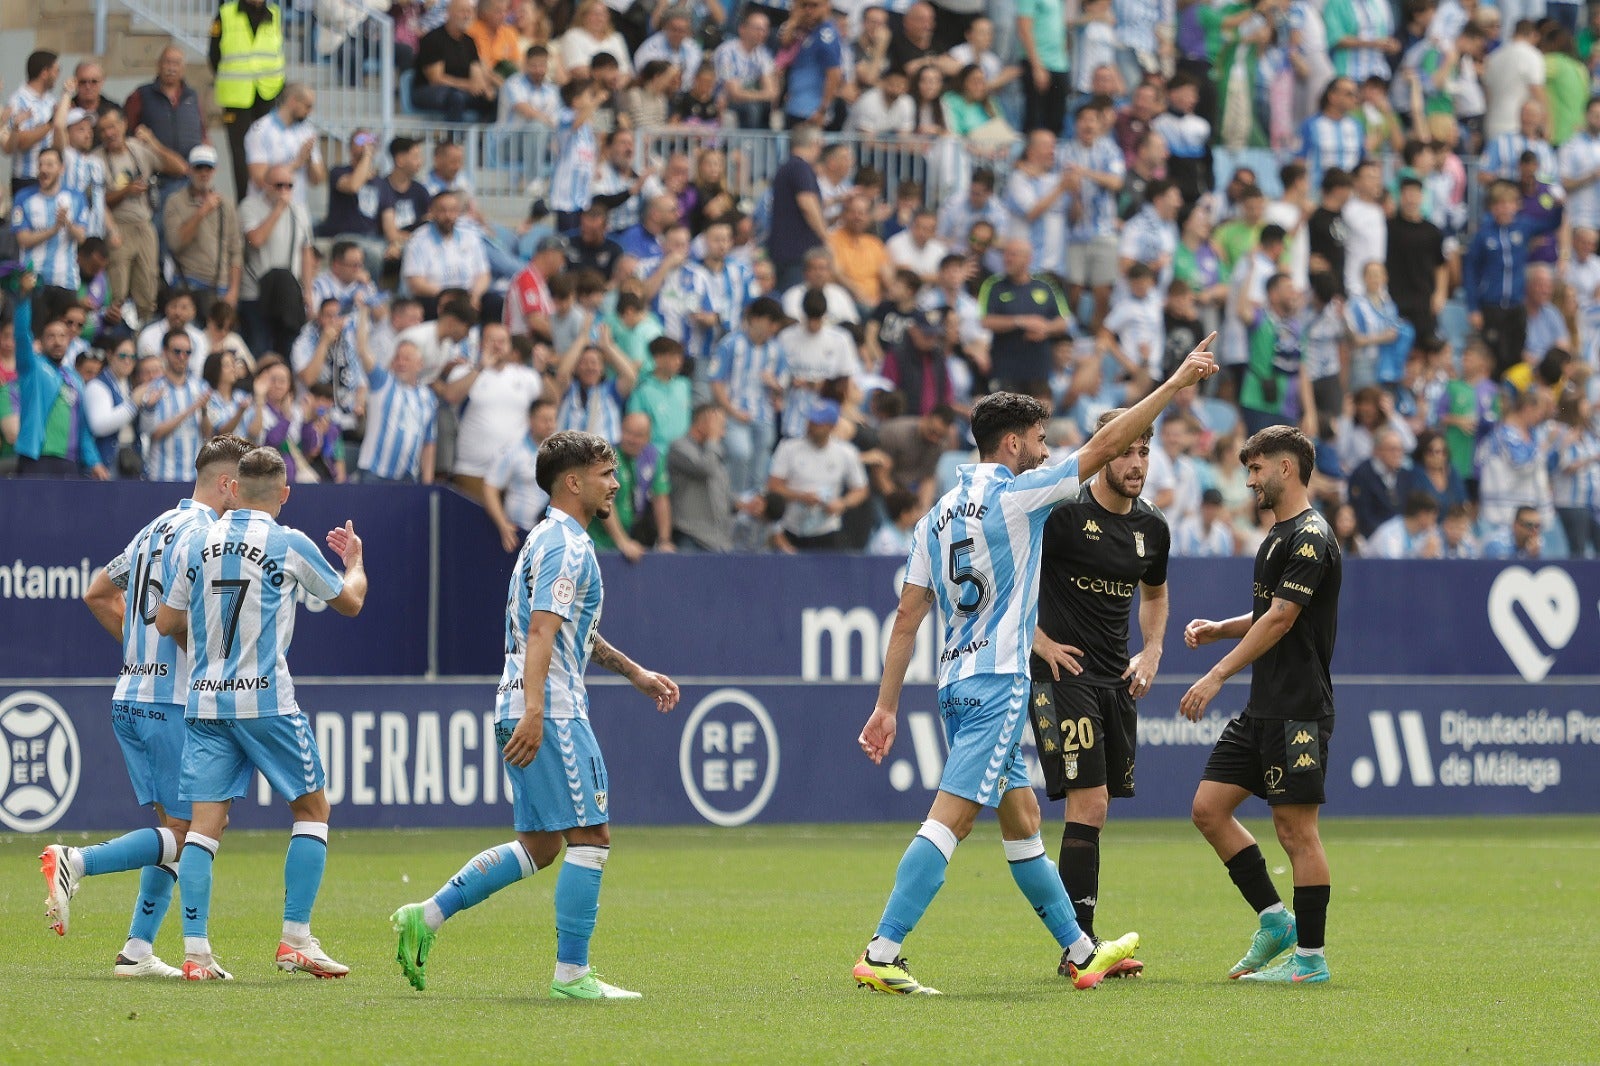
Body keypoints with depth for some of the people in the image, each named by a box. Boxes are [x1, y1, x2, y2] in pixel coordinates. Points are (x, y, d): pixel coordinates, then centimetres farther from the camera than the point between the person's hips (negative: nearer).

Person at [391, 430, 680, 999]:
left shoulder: (551, 540, 21)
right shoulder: (566, 546, -12)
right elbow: (542, 632, -23)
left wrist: (634, 672, 38)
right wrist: (534, 712, -32)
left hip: (533, 714, 10)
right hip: (553, 712, -10)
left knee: (538, 846, 13)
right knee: (590, 837, -6)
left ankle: (426, 916, 10)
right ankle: (571, 973, -4)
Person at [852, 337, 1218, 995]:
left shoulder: (940, 515, 12)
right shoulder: (1014, 495, -9)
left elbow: (908, 615, 11)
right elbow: (1105, 446, -7)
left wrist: (887, 705, 12)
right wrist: (1176, 383, 1)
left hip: (959, 684, 9)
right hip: (996, 682, -9)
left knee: (1021, 819, 16)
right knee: (949, 819, -14)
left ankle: (1080, 952, 26)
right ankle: (880, 956, -21)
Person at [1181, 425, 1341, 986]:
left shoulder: (1311, 538, -14)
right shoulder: (1279, 535, 18)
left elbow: (1280, 620, -20)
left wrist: (1218, 675, -20)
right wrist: (1219, 628, 10)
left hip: (1298, 709, -10)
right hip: (1262, 708, 10)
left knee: (1295, 827, -6)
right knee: (1209, 808, 6)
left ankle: (1309, 957, 0)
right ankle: (1275, 920, 14)